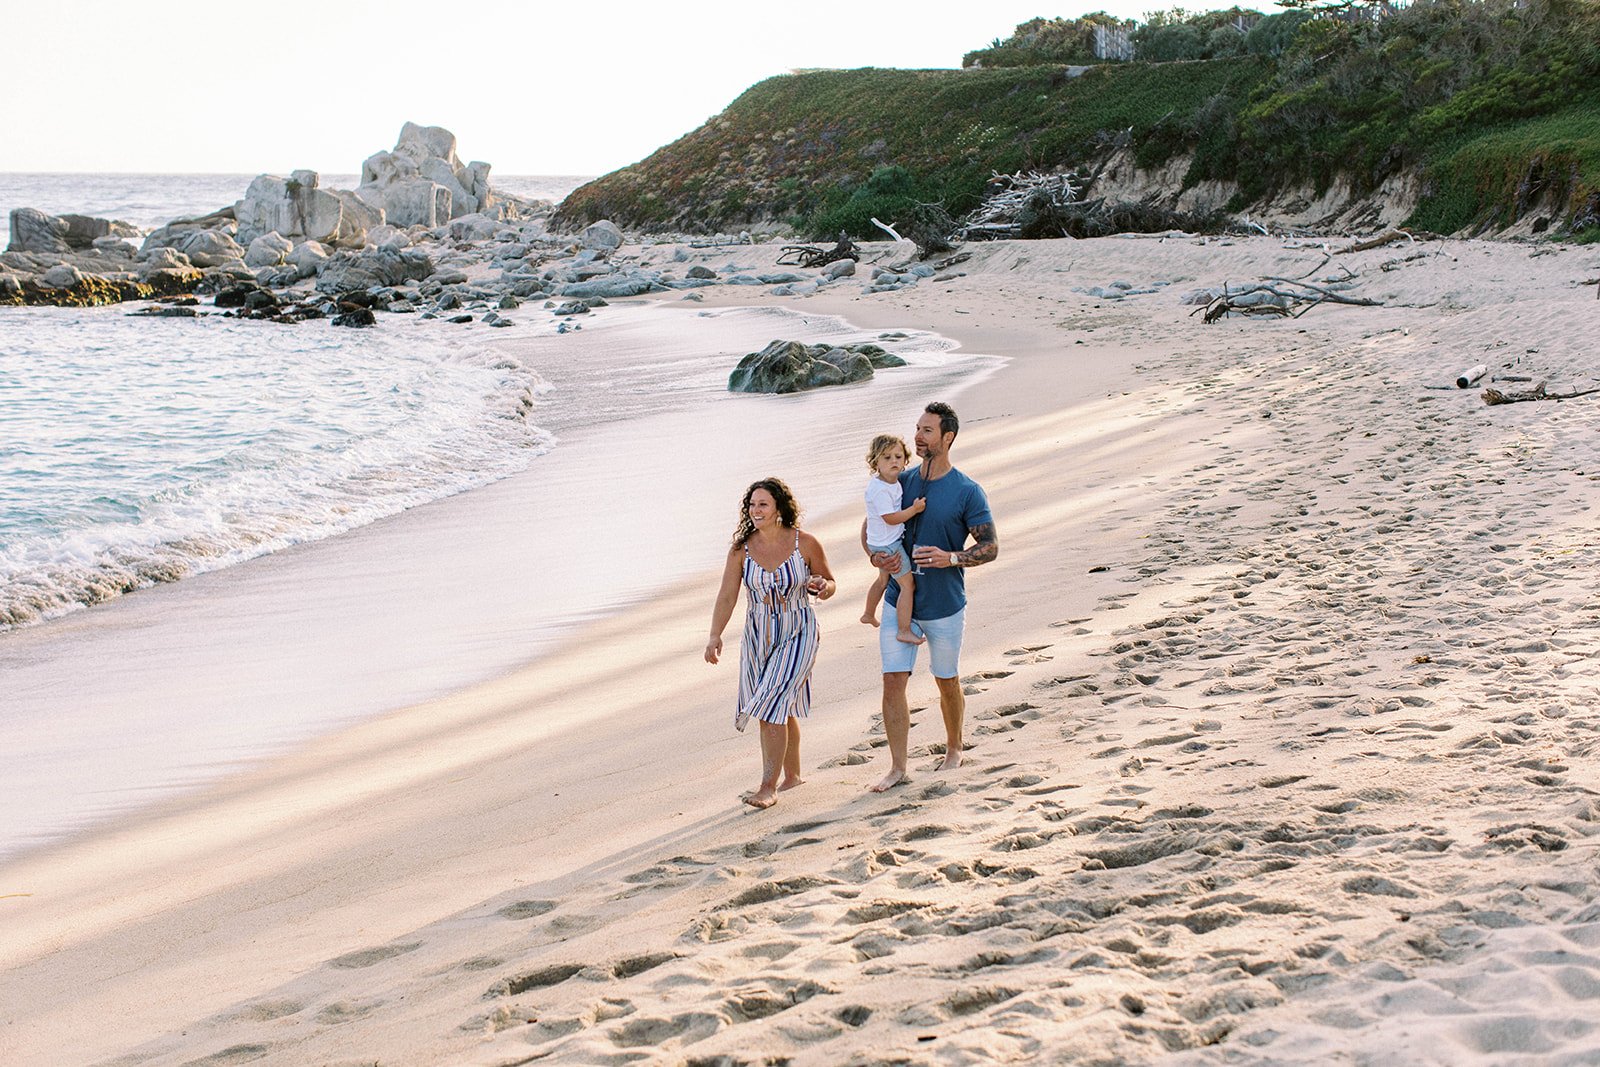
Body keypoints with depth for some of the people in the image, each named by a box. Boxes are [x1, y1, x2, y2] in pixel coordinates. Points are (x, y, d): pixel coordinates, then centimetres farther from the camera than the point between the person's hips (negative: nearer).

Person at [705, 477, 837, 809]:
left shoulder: (805, 544, -10)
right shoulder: (741, 549, -5)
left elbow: (830, 583, 3)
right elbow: (727, 596, -7)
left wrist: (822, 587, -20)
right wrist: (715, 635, -19)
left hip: (797, 636, -4)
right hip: (757, 638, 4)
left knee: (773, 706, -12)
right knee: (779, 710, 12)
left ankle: (769, 787, -6)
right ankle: (792, 774, 31)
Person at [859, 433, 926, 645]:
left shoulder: (894, 481, 3)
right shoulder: (880, 490, -27)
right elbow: (891, 518, -27)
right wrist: (914, 509, -25)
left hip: (882, 543, 10)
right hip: (888, 545, -10)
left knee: (884, 579, 30)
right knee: (908, 584, -5)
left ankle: (869, 614, 50)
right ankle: (904, 631, -2)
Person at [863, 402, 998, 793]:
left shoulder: (968, 492, -9)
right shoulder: (900, 482, 3)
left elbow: (990, 546, -8)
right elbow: (870, 526, 13)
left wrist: (951, 558, -25)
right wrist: (874, 555, -9)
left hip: (944, 607, -3)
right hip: (898, 601, 3)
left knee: (947, 683, 13)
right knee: (893, 682, -3)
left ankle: (954, 748, 37)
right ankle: (898, 767, 5)